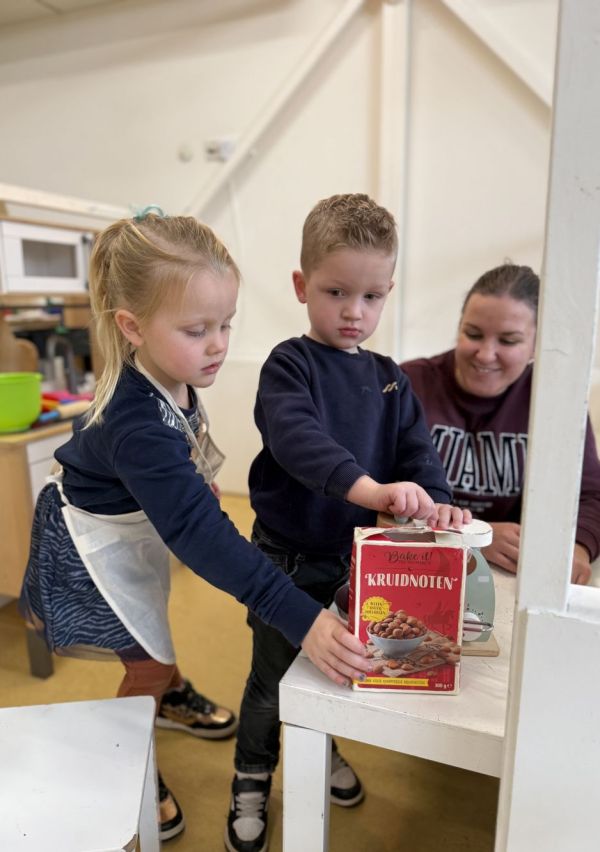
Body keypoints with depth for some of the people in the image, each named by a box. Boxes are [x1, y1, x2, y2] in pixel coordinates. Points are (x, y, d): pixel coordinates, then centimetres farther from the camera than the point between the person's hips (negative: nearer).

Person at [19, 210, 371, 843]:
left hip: (139, 524, 7)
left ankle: (171, 694, 60)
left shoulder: (168, 375, -18)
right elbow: (200, 533, -49)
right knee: (149, 666, 9)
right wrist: (301, 620, -53)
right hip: (97, 548, -7)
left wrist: (195, 478, 16)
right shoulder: (137, 426, -43)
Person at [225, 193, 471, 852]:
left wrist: (436, 501, -24)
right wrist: (370, 488, -49)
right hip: (288, 557, -5)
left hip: (355, 554, 5)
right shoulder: (289, 365, -16)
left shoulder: (389, 379, 2)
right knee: (272, 678, 12)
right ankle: (252, 782, 38)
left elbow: (417, 449, -4)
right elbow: (297, 437, -34)